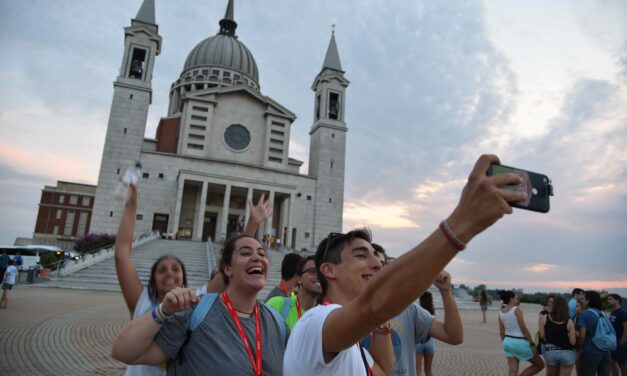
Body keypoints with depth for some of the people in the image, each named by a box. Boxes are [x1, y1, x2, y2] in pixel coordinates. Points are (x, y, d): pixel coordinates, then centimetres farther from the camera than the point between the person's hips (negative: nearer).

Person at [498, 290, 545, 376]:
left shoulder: (501, 312, 4)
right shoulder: (517, 309, -15)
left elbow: (501, 332, 8)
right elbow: (524, 328, -17)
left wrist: (506, 344, 18)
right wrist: (532, 344, -10)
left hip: (509, 342, 7)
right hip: (520, 343, -6)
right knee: (540, 364, 16)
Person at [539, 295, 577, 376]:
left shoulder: (544, 318, -3)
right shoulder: (569, 321, -5)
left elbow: (542, 336, -3)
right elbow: (572, 342, -8)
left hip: (550, 351, 1)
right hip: (567, 353, -1)